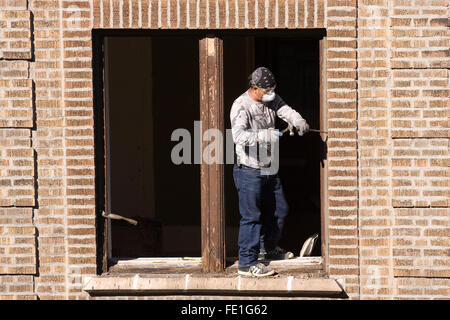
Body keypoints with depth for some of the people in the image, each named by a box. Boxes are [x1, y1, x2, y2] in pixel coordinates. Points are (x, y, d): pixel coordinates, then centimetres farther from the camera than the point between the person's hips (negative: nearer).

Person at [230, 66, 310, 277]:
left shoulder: (271, 99, 5)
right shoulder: (241, 106, -18)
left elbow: (285, 110, -7)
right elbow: (238, 135, -32)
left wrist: (298, 121, -30)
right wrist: (266, 135, -41)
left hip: (269, 169, 8)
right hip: (249, 171, -8)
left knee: (279, 210, 20)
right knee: (251, 216, -7)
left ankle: (268, 248, 41)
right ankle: (247, 263, 0)